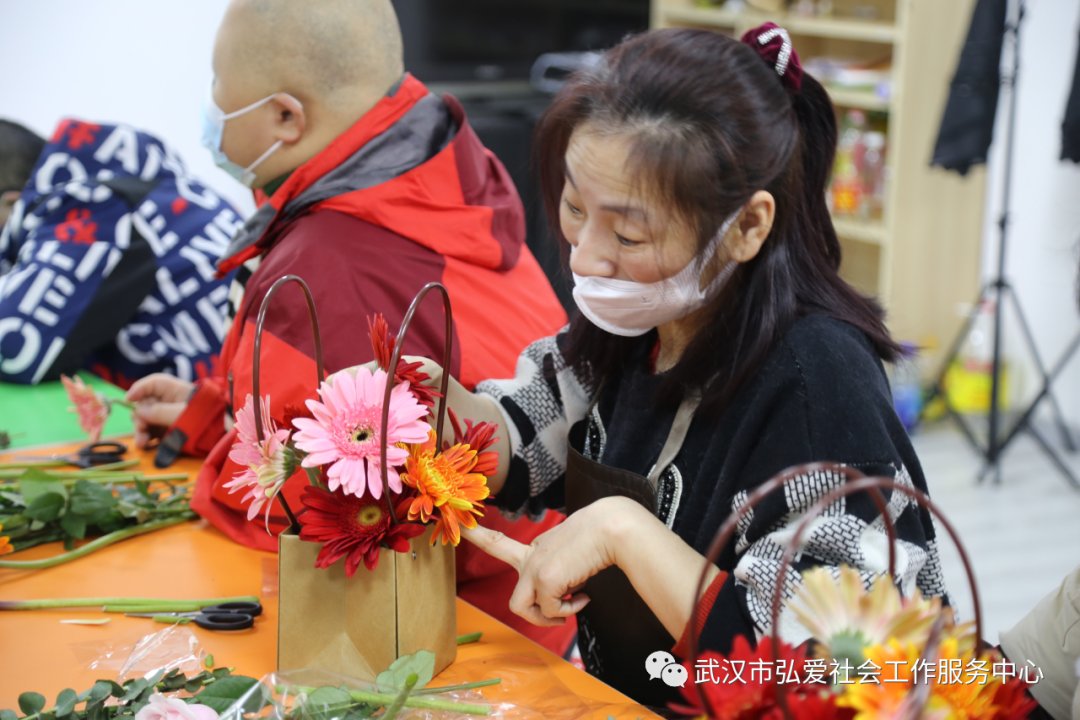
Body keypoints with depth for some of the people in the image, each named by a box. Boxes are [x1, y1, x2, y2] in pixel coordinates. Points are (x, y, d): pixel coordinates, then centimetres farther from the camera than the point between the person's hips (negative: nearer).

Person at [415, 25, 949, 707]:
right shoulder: (628, 323, -2)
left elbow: (802, 669, -25)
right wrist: (435, 401, -7)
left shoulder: (815, 382, -24)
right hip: (614, 694, 6)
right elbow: (520, 451, 13)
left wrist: (624, 532, -28)